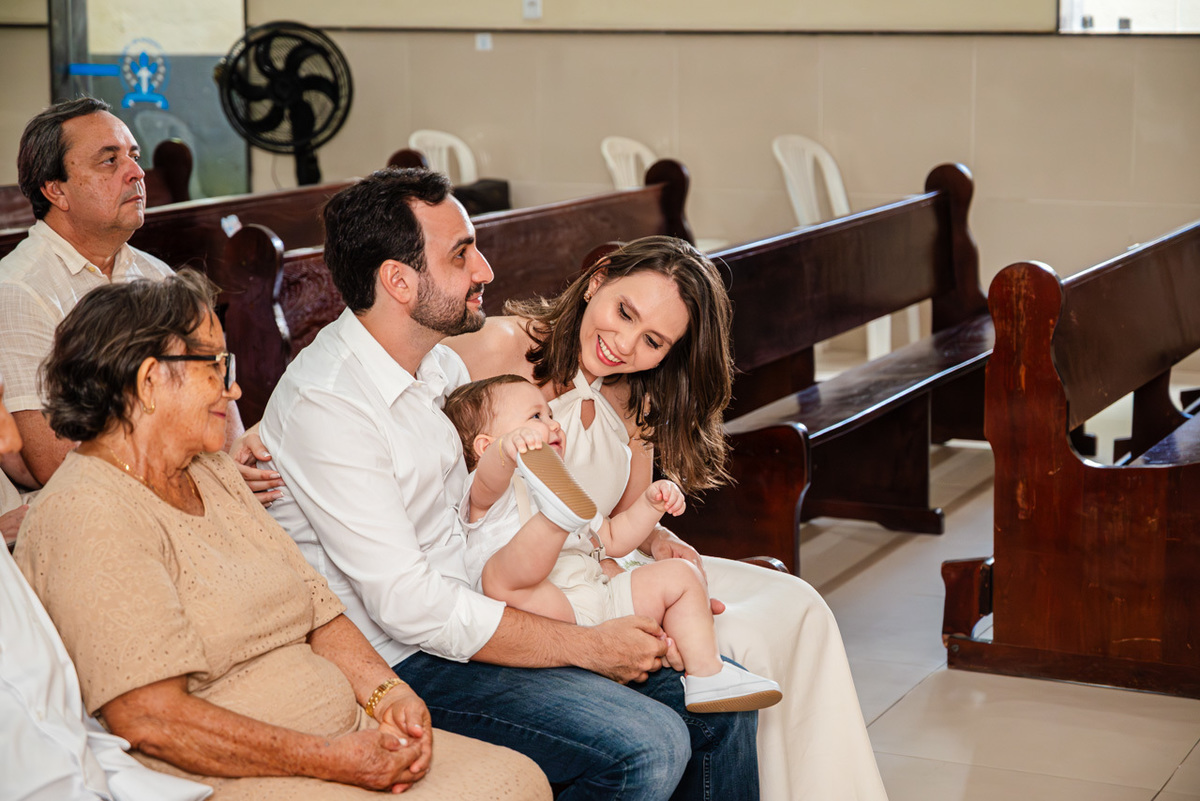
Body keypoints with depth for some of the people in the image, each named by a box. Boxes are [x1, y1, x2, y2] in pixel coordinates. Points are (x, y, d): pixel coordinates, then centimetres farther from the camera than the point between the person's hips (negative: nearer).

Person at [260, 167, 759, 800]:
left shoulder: (441, 364, 8)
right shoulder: (324, 404, -21)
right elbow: (409, 607, -24)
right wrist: (590, 646, -18)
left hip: (482, 606, 9)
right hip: (405, 659, -9)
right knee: (648, 749, -23)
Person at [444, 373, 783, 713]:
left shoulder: (568, 489, 33)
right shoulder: (492, 492, 3)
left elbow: (612, 538, 38)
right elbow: (489, 480, -23)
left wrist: (651, 503, 21)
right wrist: (509, 448, -47)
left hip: (603, 602, 8)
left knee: (681, 573, 6)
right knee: (500, 573, -36)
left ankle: (706, 673, -3)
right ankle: (557, 512, -64)